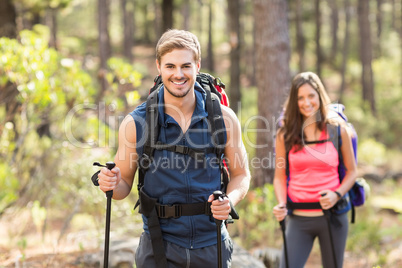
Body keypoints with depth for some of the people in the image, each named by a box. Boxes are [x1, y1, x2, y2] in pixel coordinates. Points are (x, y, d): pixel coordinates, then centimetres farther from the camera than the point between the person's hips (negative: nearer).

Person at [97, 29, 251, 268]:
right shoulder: (135, 123, -6)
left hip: (212, 245, 1)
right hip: (160, 248, -1)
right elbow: (125, 183, 3)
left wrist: (229, 200, -13)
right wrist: (112, 184, -19)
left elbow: (241, 174, 7)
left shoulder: (224, 118, -4)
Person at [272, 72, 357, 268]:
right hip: (298, 218, 0)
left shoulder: (337, 129, 1)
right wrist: (281, 204, -10)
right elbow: (279, 176, 7)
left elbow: (351, 171, 7)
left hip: (332, 216, 0)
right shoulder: (285, 134, 2)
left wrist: (337, 194, -11)